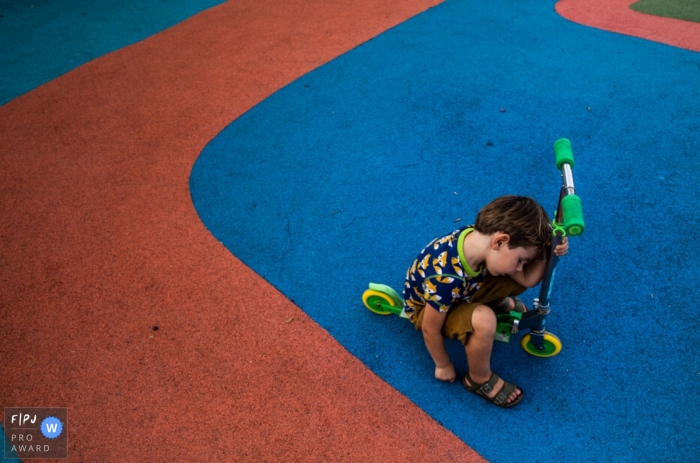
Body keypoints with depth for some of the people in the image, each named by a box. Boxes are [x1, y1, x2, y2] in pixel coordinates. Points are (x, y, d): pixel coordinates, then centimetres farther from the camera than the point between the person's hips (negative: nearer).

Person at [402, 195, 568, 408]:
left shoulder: (480, 237, -24)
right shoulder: (446, 279, -43)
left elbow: (527, 279, -12)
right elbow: (430, 329, -27)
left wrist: (546, 252, -29)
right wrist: (443, 366, -11)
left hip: (465, 289, 6)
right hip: (426, 307, -6)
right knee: (483, 320, -38)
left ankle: (497, 302, 23)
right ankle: (479, 379, -7)